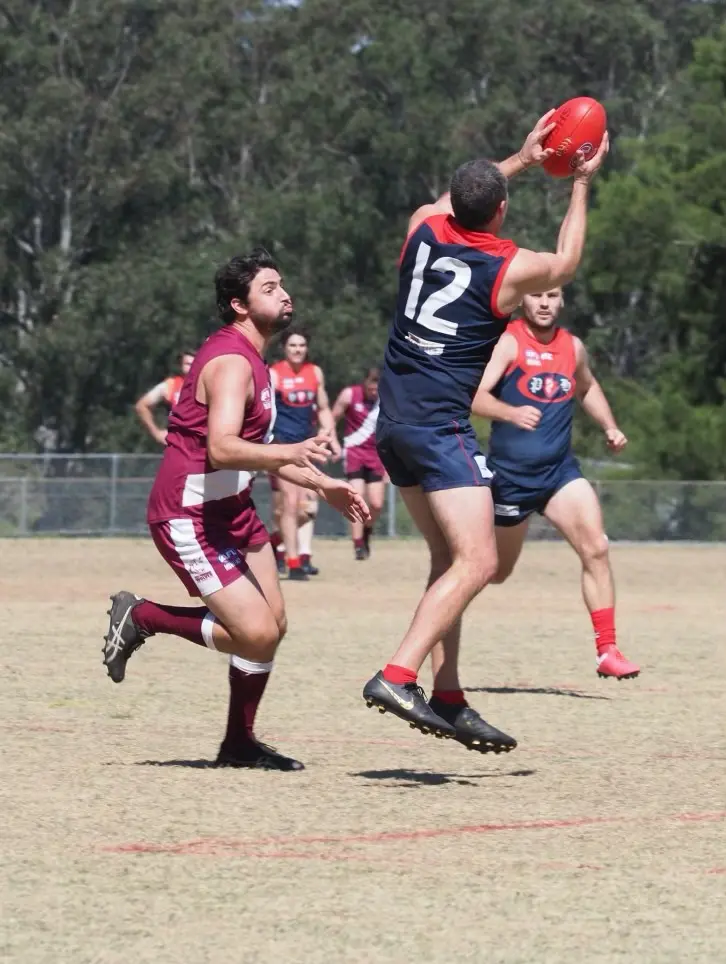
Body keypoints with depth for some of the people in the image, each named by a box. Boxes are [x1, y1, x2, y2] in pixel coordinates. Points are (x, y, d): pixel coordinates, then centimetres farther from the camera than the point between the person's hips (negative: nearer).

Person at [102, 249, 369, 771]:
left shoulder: (253, 360, 14)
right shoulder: (230, 362, -20)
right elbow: (221, 449, -34)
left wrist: (323, 484, 22)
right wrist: (293, 451, -47)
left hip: (233, 510, 10)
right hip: (190, 517, -10)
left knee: (273, 625, 9)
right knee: (257, 634, -17)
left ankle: (239, 743, 21)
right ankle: (140, 617, 0)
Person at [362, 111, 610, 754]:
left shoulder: (424, 227, 4)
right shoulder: (510, 269, -8)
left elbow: (456, 200, 30)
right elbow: (567, 263, 17)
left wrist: (522, 159, 34)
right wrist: (581, 185, 25)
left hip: (394, 420, 8)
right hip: (440, 425, -8)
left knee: (449, 559, 15)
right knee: (477, 562, -13)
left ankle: (448, 700, 11)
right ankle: (397, 677, -27)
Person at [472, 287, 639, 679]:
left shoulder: (573, 347, 6)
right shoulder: (507, 342, -13)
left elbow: (587, 388, 29)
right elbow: (474, 395, -28)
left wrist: (610, 427, 13)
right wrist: (511, 413, -47)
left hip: (560, 470, 4)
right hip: (509, 473, -4)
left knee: (596, 549, -15)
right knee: (494, 572, 9)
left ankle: (607, 651, -12)